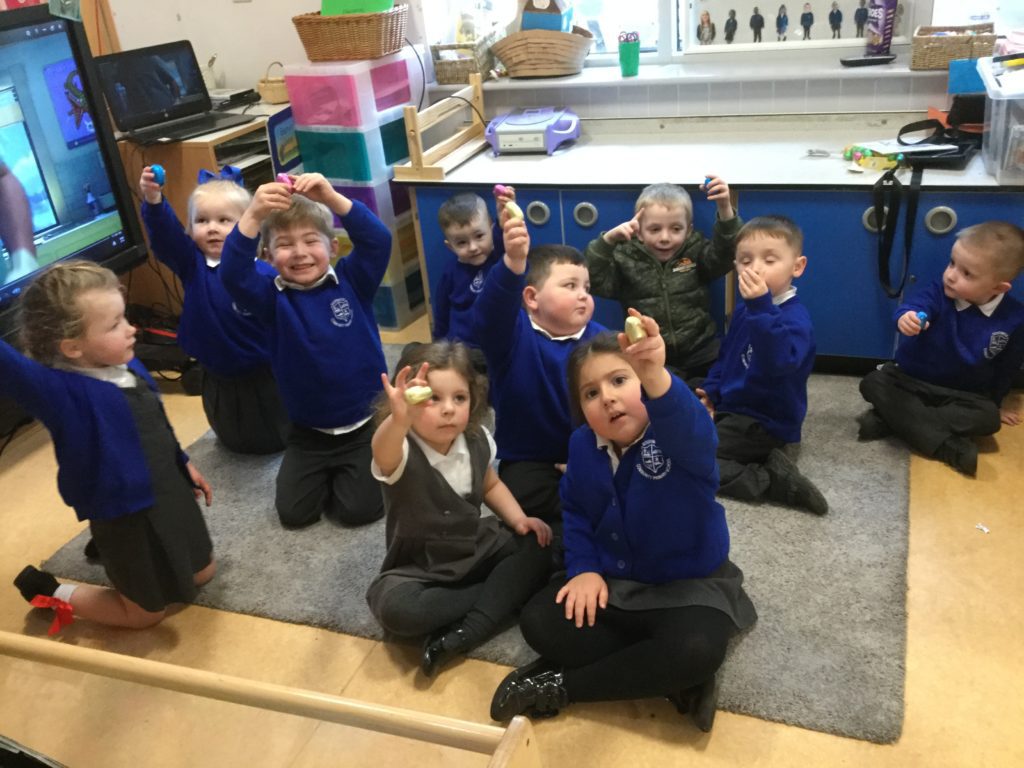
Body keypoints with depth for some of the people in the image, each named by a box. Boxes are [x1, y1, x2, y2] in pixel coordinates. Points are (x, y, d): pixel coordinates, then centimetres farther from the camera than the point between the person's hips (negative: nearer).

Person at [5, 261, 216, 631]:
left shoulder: (127, 364, -7)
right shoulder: (60, 391, -30)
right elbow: (8, 364, -49)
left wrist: (184, 464, 19)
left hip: (171, 494, 7)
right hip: (125, 517, -7)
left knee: (202, 573, 25)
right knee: (146, 612, 13)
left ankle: (114, 554, 41)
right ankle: (48, 593, 30)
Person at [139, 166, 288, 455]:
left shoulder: (264, 274, -19)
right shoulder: (192, 264, -8)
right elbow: (165, 235, -26)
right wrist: (153, 202, -44)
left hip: (263, 377, -4)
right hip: (218, 380, 4)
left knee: (274, 439, 16)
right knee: (236, 442, 25)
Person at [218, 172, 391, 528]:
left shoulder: (351, 281, -8)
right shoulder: (273, 297, -7)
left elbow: (378, 240, -24)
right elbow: (232, 274, -26)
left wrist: (331, 198, -38)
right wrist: (253, 215, -42)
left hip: (365, 422, -2)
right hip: (309, 430, 2)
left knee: (358, 508, -8)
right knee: (293, 512, 1)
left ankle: (346, 471, 25)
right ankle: (326, 474, 31)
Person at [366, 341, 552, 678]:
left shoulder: (477, 440, -6)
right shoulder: (402, 454, -25)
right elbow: (383, 454, -52)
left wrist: (519, 519, -2)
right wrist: (399, 420, -74)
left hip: (476, 548, 5)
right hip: (421, 568, -4)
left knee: (536, 548, -15)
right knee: (394, 607, -33)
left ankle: (462, 634, -23)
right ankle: (502, 593, -15)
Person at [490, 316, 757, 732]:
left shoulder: (679, 437, -24)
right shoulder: (583, 445, -6)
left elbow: (690, 428, -51)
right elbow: (574, 510, 10)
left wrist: (655, 377, -73)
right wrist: (583, 567, -8)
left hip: (688, 583, -4)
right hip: (610, 579, 5)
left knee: (697, 650, -35)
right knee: (539, 622, -18)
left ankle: (562, 685, -15)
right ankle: (677, 681, -16)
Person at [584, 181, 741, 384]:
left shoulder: (696, 251, 4)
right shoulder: (626, 258, 1)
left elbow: (725, 252, -12)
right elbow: (595, 281, -10)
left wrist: (725, 208, -27)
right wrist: (608, 240, -21)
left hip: (699, 351, 2)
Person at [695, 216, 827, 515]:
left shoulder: (795, 318, -22)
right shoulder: (744, 311, 7)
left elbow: (779, 361, -42)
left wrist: (761, 307, -47)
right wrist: (710, 392, 8)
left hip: (764, 423, -10)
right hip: (731, 409, 10)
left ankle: (770, 479, -17)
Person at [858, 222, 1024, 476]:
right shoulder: (938, 292, -15)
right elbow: (916, 304, -38)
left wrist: (993, 404, 12)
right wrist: (907, 316, -63)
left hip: (963, 395, 0)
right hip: (911, 380, 0)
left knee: (987, 418, -28)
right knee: (873, 383, -25)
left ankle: (888, 420, -31)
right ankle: (948, 447, -32)